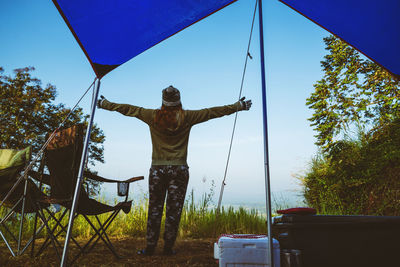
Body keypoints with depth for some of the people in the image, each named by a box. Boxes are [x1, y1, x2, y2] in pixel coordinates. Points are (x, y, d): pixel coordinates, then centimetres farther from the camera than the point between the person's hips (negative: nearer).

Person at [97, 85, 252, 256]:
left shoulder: (153, 116, 2)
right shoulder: (186, 117, -1)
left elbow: (128, 109, 12)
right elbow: (213, 112, 5)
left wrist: (104, 103, 26)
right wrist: (239, 106, 13)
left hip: (157, 169, 1)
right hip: (179, 169, -1)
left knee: (154, 209, 10)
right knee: (174, 210, 6)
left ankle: (150, 247, 15)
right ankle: (168, 248, 13)